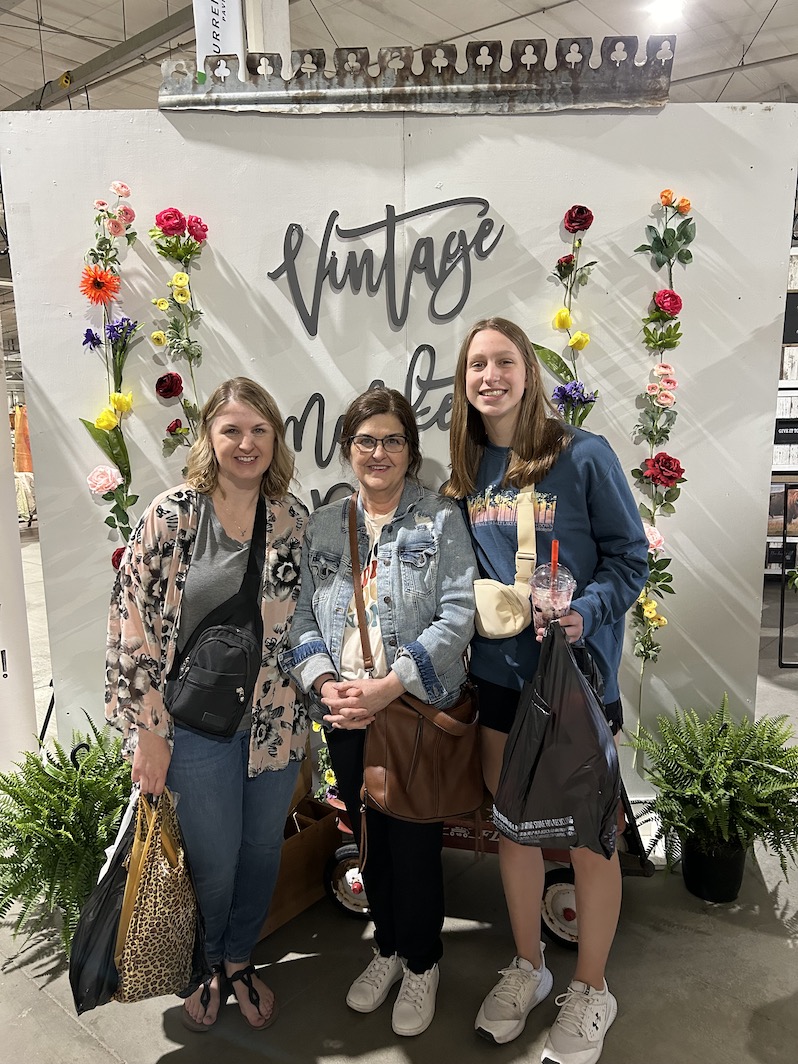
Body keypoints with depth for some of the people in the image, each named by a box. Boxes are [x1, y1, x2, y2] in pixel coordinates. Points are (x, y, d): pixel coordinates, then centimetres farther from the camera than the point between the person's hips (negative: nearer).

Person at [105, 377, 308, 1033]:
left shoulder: (294, 518, -1)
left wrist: (307, 713, 9)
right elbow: (135, 624, -10)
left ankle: (240, 959, 47)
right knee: (214, 862, 11)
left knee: (263, 849, 18)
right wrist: (149, 732, -10)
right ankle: (203, 967, 44)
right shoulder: (173, 516, -11)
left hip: (275, 721, 4)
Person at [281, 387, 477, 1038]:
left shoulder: (442, 519, -6)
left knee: (416, 842, 9)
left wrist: (388, 686, -21)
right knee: (371, 838, 19)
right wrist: (325, 684, -12)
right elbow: (301, 617, 5)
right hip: (345, 717, 4)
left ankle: (422, 963, 37)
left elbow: (458, 616, -14)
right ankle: (388, 948, 44)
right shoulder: (323, 526, 7)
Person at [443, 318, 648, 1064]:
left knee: (587, 836, 9)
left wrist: (586, 613, -22)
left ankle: (589, 992, 34)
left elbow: (630, 556, -8)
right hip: (498, 673, 5)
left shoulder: (584, 456, -10)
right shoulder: (466, 473, 4)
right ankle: (527, 966, 41)